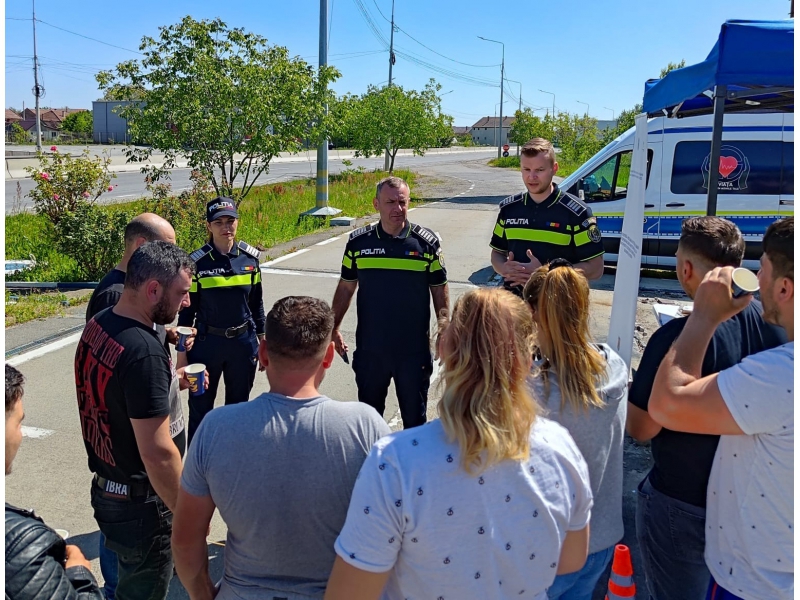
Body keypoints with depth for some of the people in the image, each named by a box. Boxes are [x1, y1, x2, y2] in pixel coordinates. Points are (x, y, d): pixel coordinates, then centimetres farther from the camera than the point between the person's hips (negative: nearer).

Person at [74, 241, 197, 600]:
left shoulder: (97, 327, -2)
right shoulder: (144, 351, -30)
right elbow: (158, 454, -28)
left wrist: (169, 381, 10)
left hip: (105, 488, 8)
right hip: (141, 505, -8)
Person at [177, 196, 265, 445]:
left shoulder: (250, 257, -3)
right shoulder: (197, 262, -10)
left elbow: (256, 303, 6)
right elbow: (187, 311, -5)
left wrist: (262, 341, 8)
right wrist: (181, 353, -4)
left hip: (243, 343, 2)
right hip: (206, 343, -2)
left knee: (238, 405, 17)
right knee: (201, 407, 10)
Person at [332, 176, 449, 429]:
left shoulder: (427, 242, -5)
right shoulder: (358, 242, -1)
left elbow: (439, 291, 1)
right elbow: (346, 287, 8)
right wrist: (334, 328, 5)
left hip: (414, 349, -1)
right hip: (370, 348, 2)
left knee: (415, 415, 12)